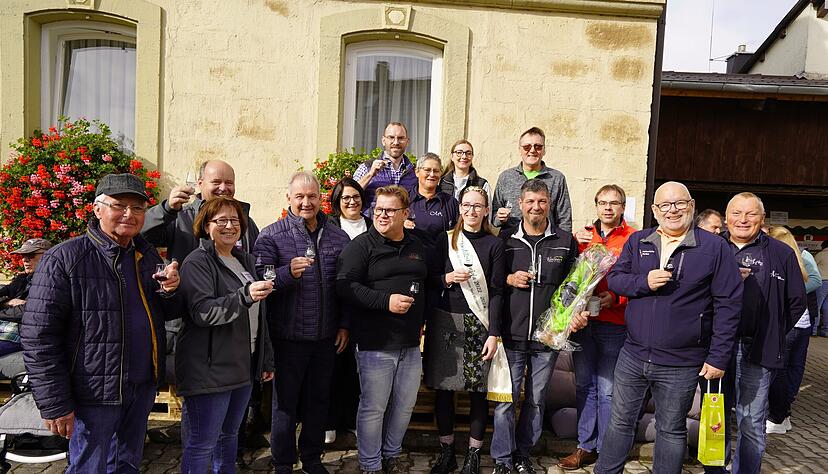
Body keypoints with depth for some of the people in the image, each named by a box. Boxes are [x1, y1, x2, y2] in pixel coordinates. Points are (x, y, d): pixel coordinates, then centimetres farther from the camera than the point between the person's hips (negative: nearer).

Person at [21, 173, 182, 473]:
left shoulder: (148, 255, 7)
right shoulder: (64, 259, -13)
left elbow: (167, 313, 18)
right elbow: (38, 338, -14)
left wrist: (169, 292, -6)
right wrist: (55, 404, -15)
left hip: (143, 386, 6)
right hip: (94, 393, -6)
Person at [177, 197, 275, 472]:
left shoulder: (247, 261, 15)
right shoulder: (198, 262, -9)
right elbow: (202, 312, -22)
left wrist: (266, 359, 20)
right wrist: (245, 296, -35)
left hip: (243, 367, 8)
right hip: (209, 370, -7)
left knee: (229, 436, 18)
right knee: (202, 444, 0)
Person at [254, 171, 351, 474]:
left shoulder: (338, 237, 6)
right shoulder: (271, 236, -6)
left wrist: (344, 325, 7)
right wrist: (288, 272, -31)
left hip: (326, 337, 4)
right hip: (289, 336, -4)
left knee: (318, 400, 16)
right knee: (286, 402, 9)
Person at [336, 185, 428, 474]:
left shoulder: (416, 246, 12)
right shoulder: (362, 245, -7)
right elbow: (345, 286, -17)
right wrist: (386, 301, -22)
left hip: (410, 343, 6)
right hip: (375, 343, -6)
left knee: (405, 406, 15)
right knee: (373, 408, 4)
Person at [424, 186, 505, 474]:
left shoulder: (494, 244, 2)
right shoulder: (445, 240, 8)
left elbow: (497, 291, -2)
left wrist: (493, 333, -8)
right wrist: (447, 278, -10)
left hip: (479, 324, -2)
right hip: (444, 321, 2)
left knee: (478, 391, 2)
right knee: (443, 388, 6)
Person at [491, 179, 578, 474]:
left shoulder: (565, 241, 5)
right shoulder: (505, 239, 3)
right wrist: (508, 280, -9)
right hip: (512, 334, -1)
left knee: (536, 400, 12)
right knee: (506, 399, 1)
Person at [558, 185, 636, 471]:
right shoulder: (584, 235, 10)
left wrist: (615, 299, -21)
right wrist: (575, 244, -4)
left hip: (614, 324, -4)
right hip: (582, 319, 4)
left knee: (607, 390, 3)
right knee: (585, 385, 12)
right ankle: (586, 447, 24)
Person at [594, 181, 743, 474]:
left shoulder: (714, 247, -7)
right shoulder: (637, 242, 4)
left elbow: (728, 304, -7)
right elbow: (614, 279, 5)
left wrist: (718, 357, -10)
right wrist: (644, 282, -16)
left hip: (681, 365, -3)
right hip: (633, 355, 3)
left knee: (672, 430, 15)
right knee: (620, 422, 15)